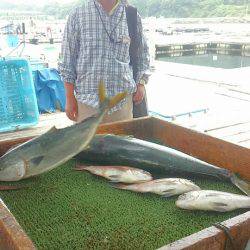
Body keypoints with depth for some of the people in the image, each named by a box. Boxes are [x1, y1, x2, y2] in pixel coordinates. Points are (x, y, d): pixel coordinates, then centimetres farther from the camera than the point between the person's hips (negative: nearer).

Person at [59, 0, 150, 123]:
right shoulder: (77, 16, 0)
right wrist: (70, 99, 1)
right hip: (88, 99, -1)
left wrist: (141, 83, 3)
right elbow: (68, 61, 2)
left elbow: (142, 54, 17)